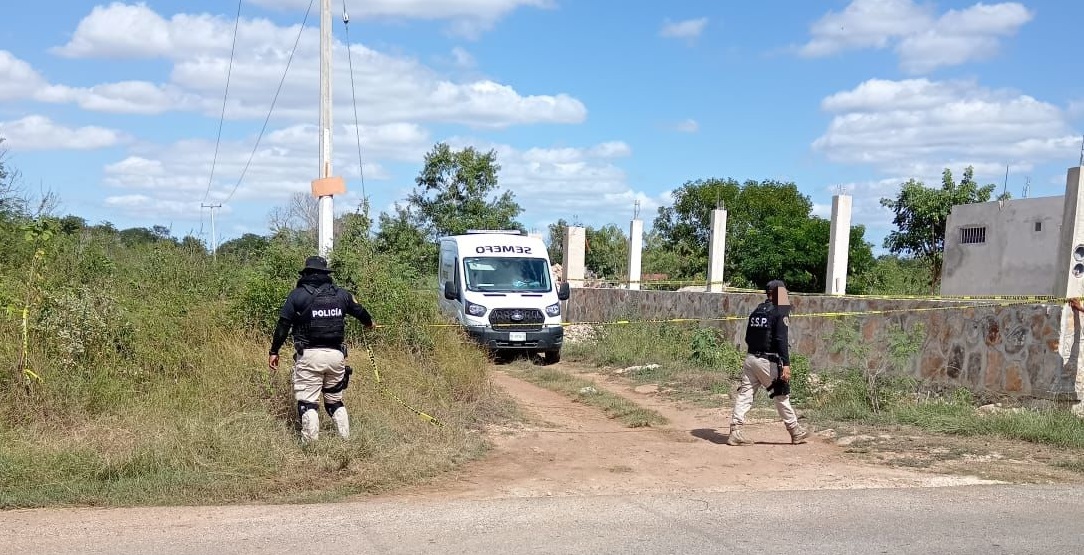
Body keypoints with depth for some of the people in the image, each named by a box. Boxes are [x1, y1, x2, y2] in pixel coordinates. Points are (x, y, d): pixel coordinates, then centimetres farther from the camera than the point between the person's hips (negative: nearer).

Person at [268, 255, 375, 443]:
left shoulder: (298, 295, -3)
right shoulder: (341, 294, 8)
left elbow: (283, 325, -2)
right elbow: (359, 311, 25)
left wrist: (274, 352, 7)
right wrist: (369, 323, 47)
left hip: (309, 356, -4)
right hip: (336, 355, 4)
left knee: (307, 403, 1)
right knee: (335, 401, 18)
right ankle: (346, 441, 17)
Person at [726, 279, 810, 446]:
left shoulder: (756, 312, 13)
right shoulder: (780, 312, -8)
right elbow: (781, 340, -17)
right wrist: (786, 364, -21)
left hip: (750, 358, 6)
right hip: (768, 361, -6)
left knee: (745, 394, 3)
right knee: (781, 395, 6)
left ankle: (735, 431, -4)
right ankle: (795, 432, 19)